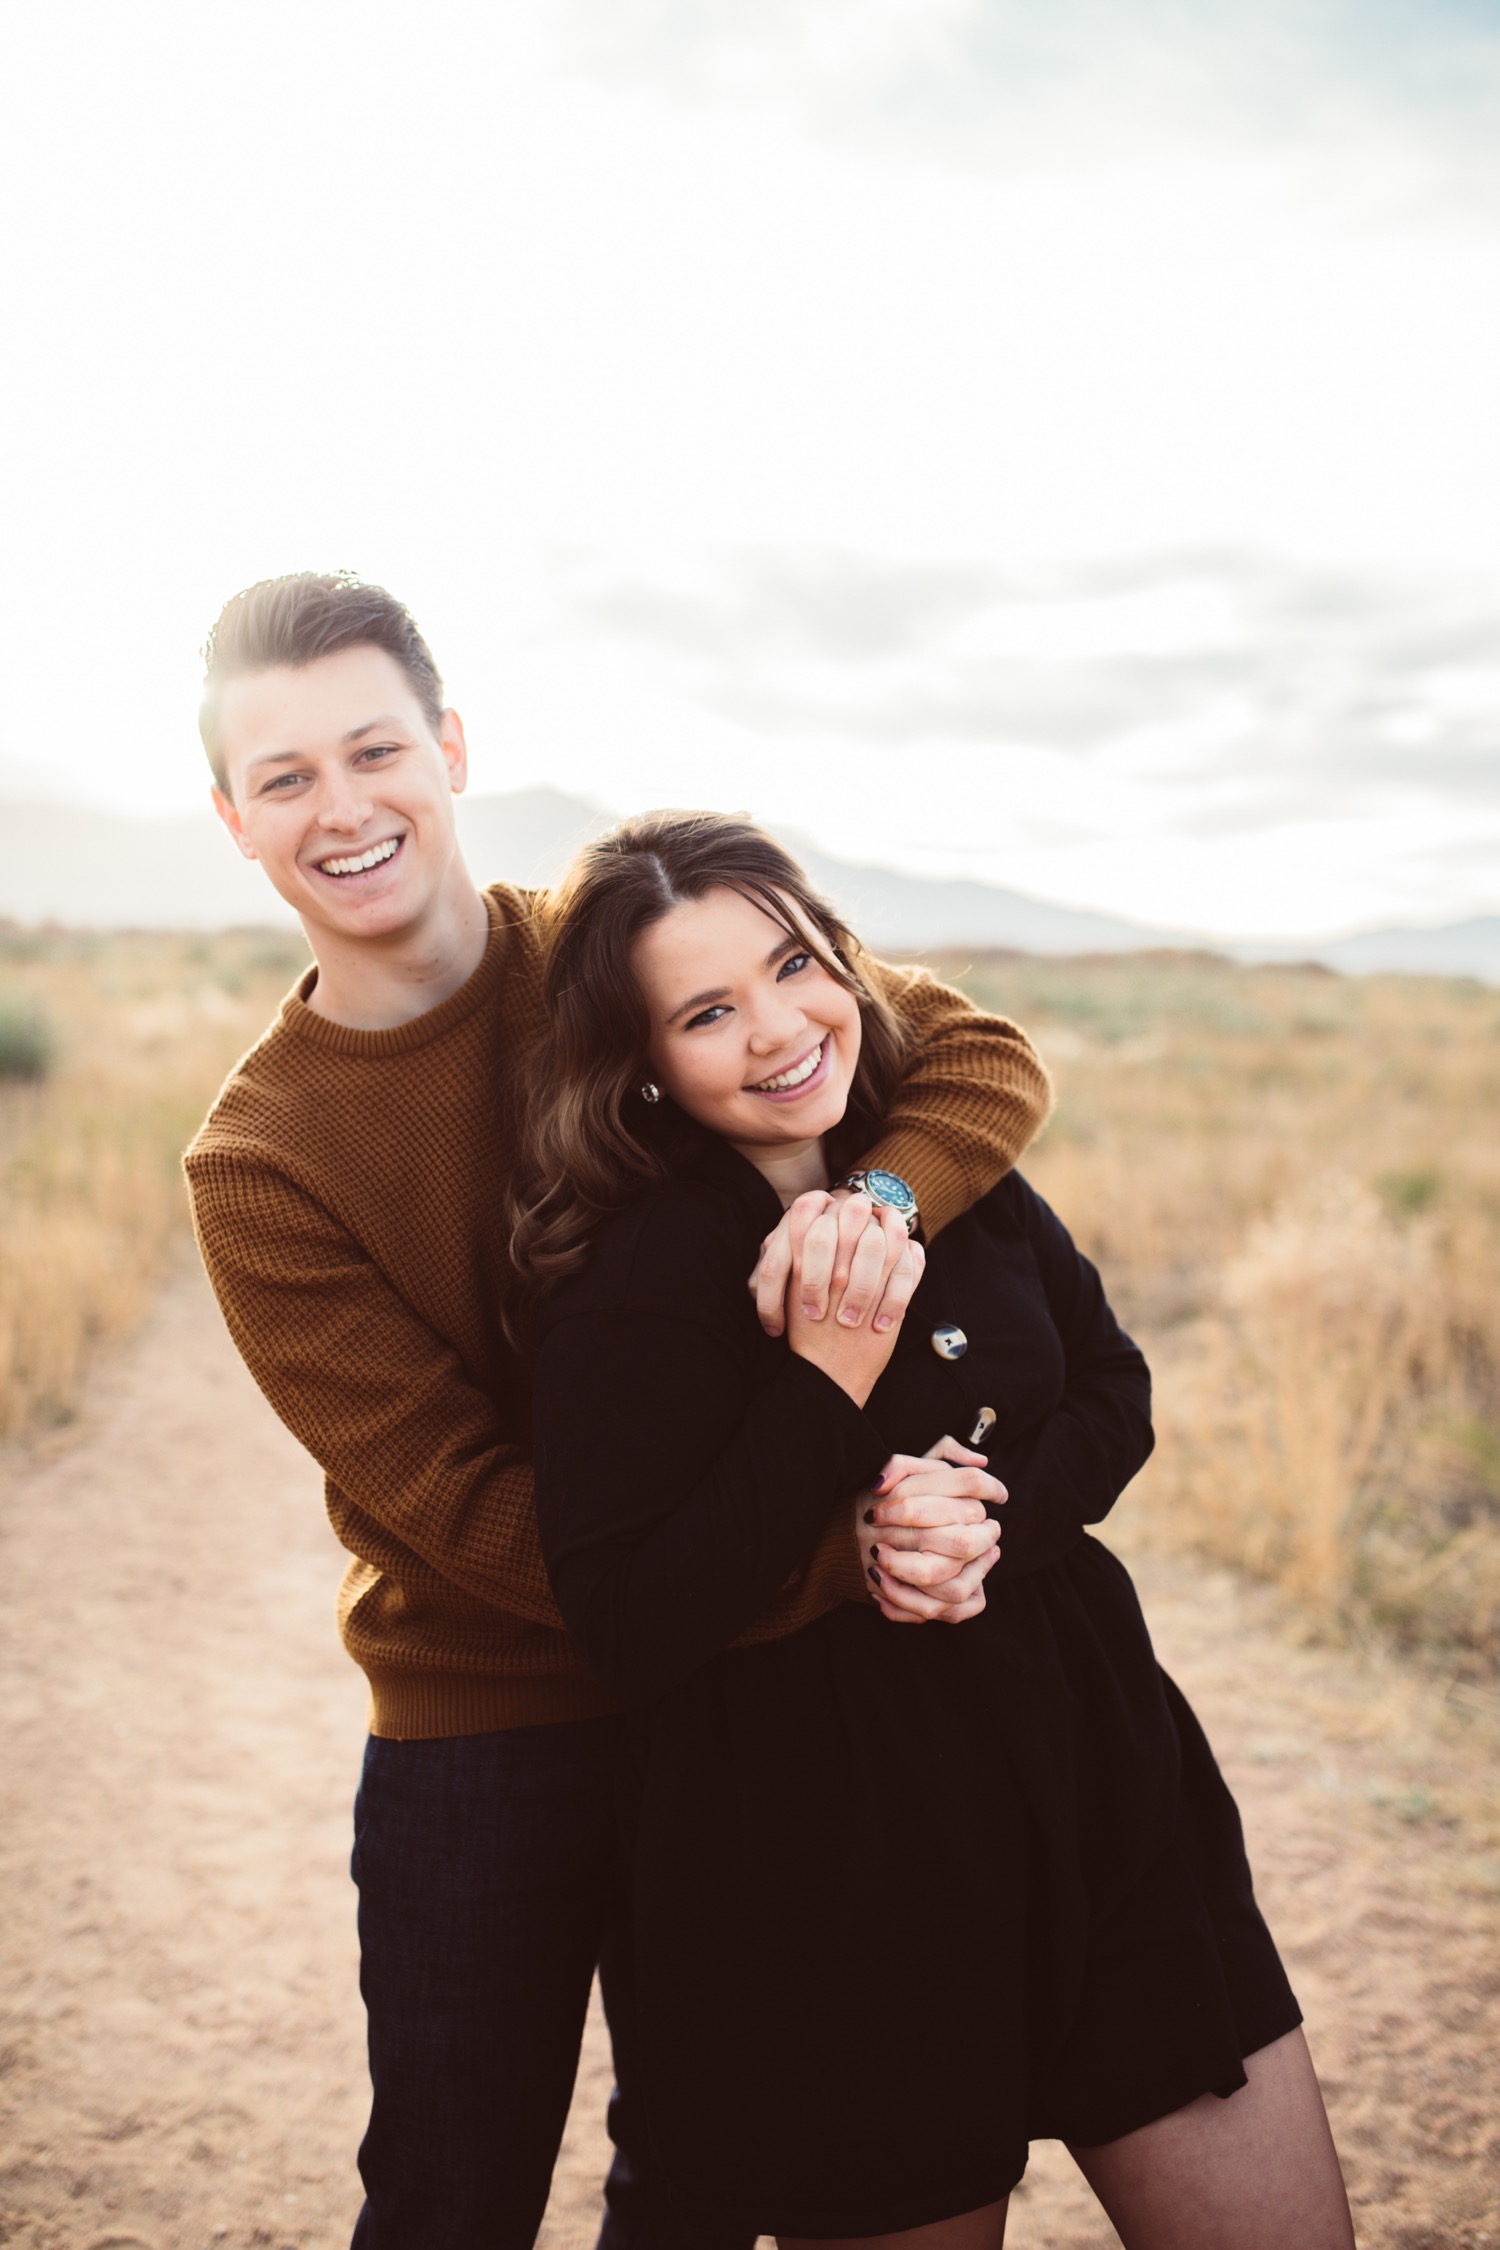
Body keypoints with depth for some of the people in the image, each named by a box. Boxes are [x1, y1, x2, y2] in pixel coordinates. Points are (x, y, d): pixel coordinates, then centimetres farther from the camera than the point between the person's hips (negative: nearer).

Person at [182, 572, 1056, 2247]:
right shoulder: (255, 1166, -13)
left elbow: (984, 1056, -6)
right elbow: (462, 1502, -18)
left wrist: (877, 1197, -30)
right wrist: (835, 1557, -28)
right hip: (480, 1740, -2)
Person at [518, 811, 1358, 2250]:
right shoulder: (634, 1279, -16)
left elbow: (1111, 1394, 9)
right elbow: (631, 1638, -19)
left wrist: (998, 1510, -12)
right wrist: (829, 1383, -25)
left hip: (1097, 1761, 5)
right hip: (834, 1848, -5)